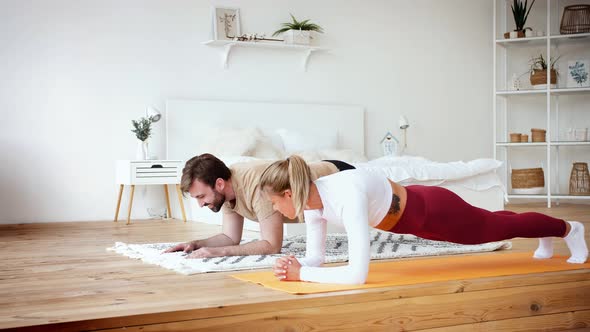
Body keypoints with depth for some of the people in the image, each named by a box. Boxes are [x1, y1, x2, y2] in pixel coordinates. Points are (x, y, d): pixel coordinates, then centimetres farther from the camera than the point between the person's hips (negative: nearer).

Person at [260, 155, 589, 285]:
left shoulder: (346, 197, -43)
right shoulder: (312, 198, -18)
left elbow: (358, 274, -48)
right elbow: (316, 257, -7)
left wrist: (302, 273, -41)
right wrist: (294, 266, -27)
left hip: (432, 210, -7)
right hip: (412, 215, 7)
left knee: (497, 227, 19)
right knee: (491, 224, 33)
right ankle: (547, 237, 62)